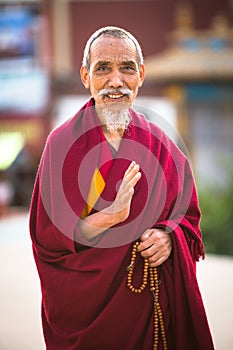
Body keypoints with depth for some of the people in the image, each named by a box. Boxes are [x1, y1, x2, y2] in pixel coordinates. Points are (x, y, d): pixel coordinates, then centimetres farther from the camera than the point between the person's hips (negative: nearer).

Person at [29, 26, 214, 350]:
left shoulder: (159, 144, 3)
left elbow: (189, 216, 9)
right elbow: (48, 237, -10)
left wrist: (169, 237, -13)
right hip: (87, 301, -3)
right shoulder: (63, 143, -7)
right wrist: (110, 216, -24)